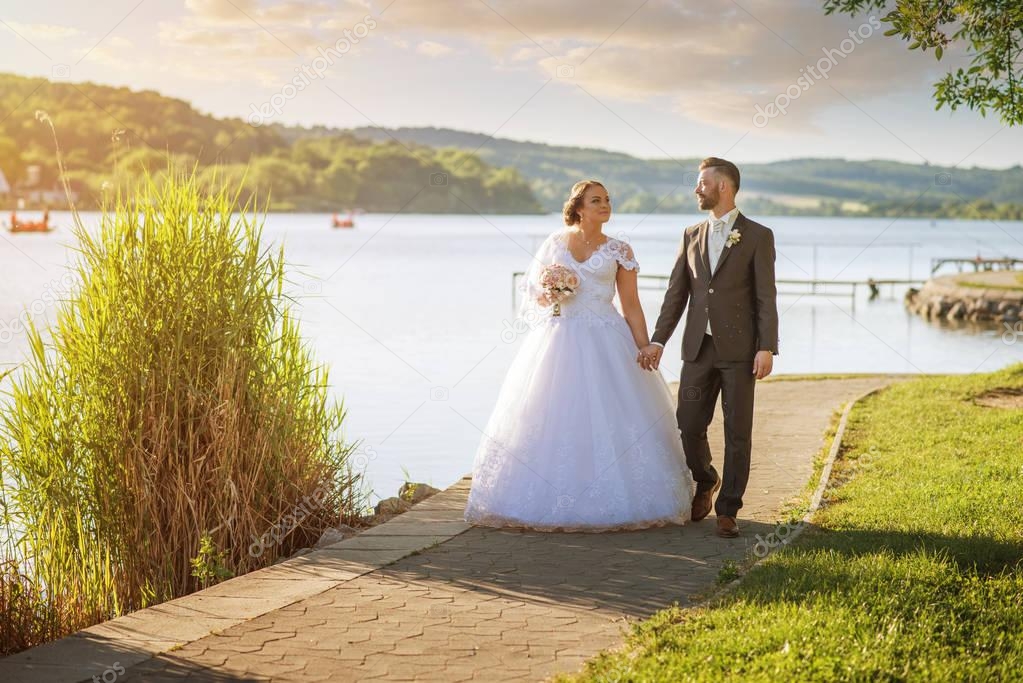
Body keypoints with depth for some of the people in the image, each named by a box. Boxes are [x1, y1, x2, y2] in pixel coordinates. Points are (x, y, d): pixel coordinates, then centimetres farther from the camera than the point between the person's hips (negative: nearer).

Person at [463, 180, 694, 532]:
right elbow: (536, 295, 13)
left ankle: (605, 501, 5)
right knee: (552, 420, -1)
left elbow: (631, 307, 4)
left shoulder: (619, 251, 6)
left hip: (604, 344, -1)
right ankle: (553, 502, 7)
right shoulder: (555, 242, 9)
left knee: (608, 420, -6)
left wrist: (645, 352, -3)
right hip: (558, 342, 1)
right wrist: (549, 296, -9)